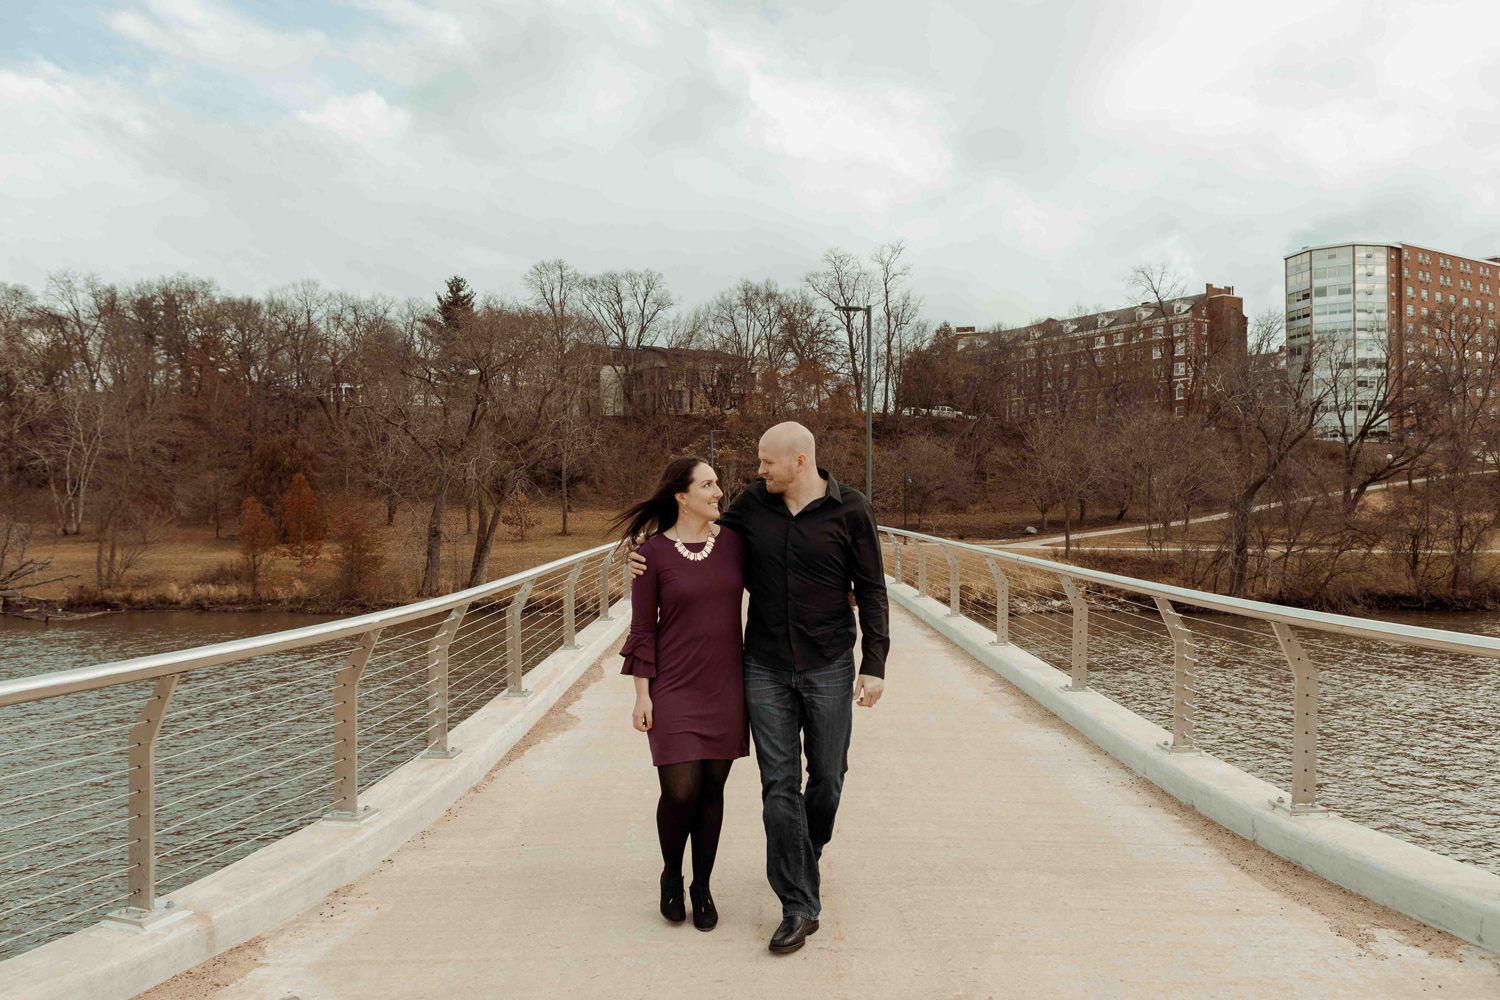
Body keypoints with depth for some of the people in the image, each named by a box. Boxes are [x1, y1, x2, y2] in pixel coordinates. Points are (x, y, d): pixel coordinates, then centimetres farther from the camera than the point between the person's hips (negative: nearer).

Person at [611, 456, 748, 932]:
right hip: (673, 689, -3)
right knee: (680, 792, -6)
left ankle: (702, 887, 27)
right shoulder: (654, 552, -7)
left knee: (712, 788, 8)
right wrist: (642, 693, -7)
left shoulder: (733, 540, 1)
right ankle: (671, 874, 24)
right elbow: (643, 628, -4)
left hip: (724, 685, 3)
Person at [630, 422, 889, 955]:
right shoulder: (753, 502, -1)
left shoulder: (851, 509, -9)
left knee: (827, 775, 11)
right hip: (765, 669, 2)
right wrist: (651, 560, -1)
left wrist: (874, 665, -10)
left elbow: (871, 590, -6)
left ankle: (809, 850, 43)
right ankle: (799, 907, 8)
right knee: (779, 784, -1)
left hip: (828, 667, -1)